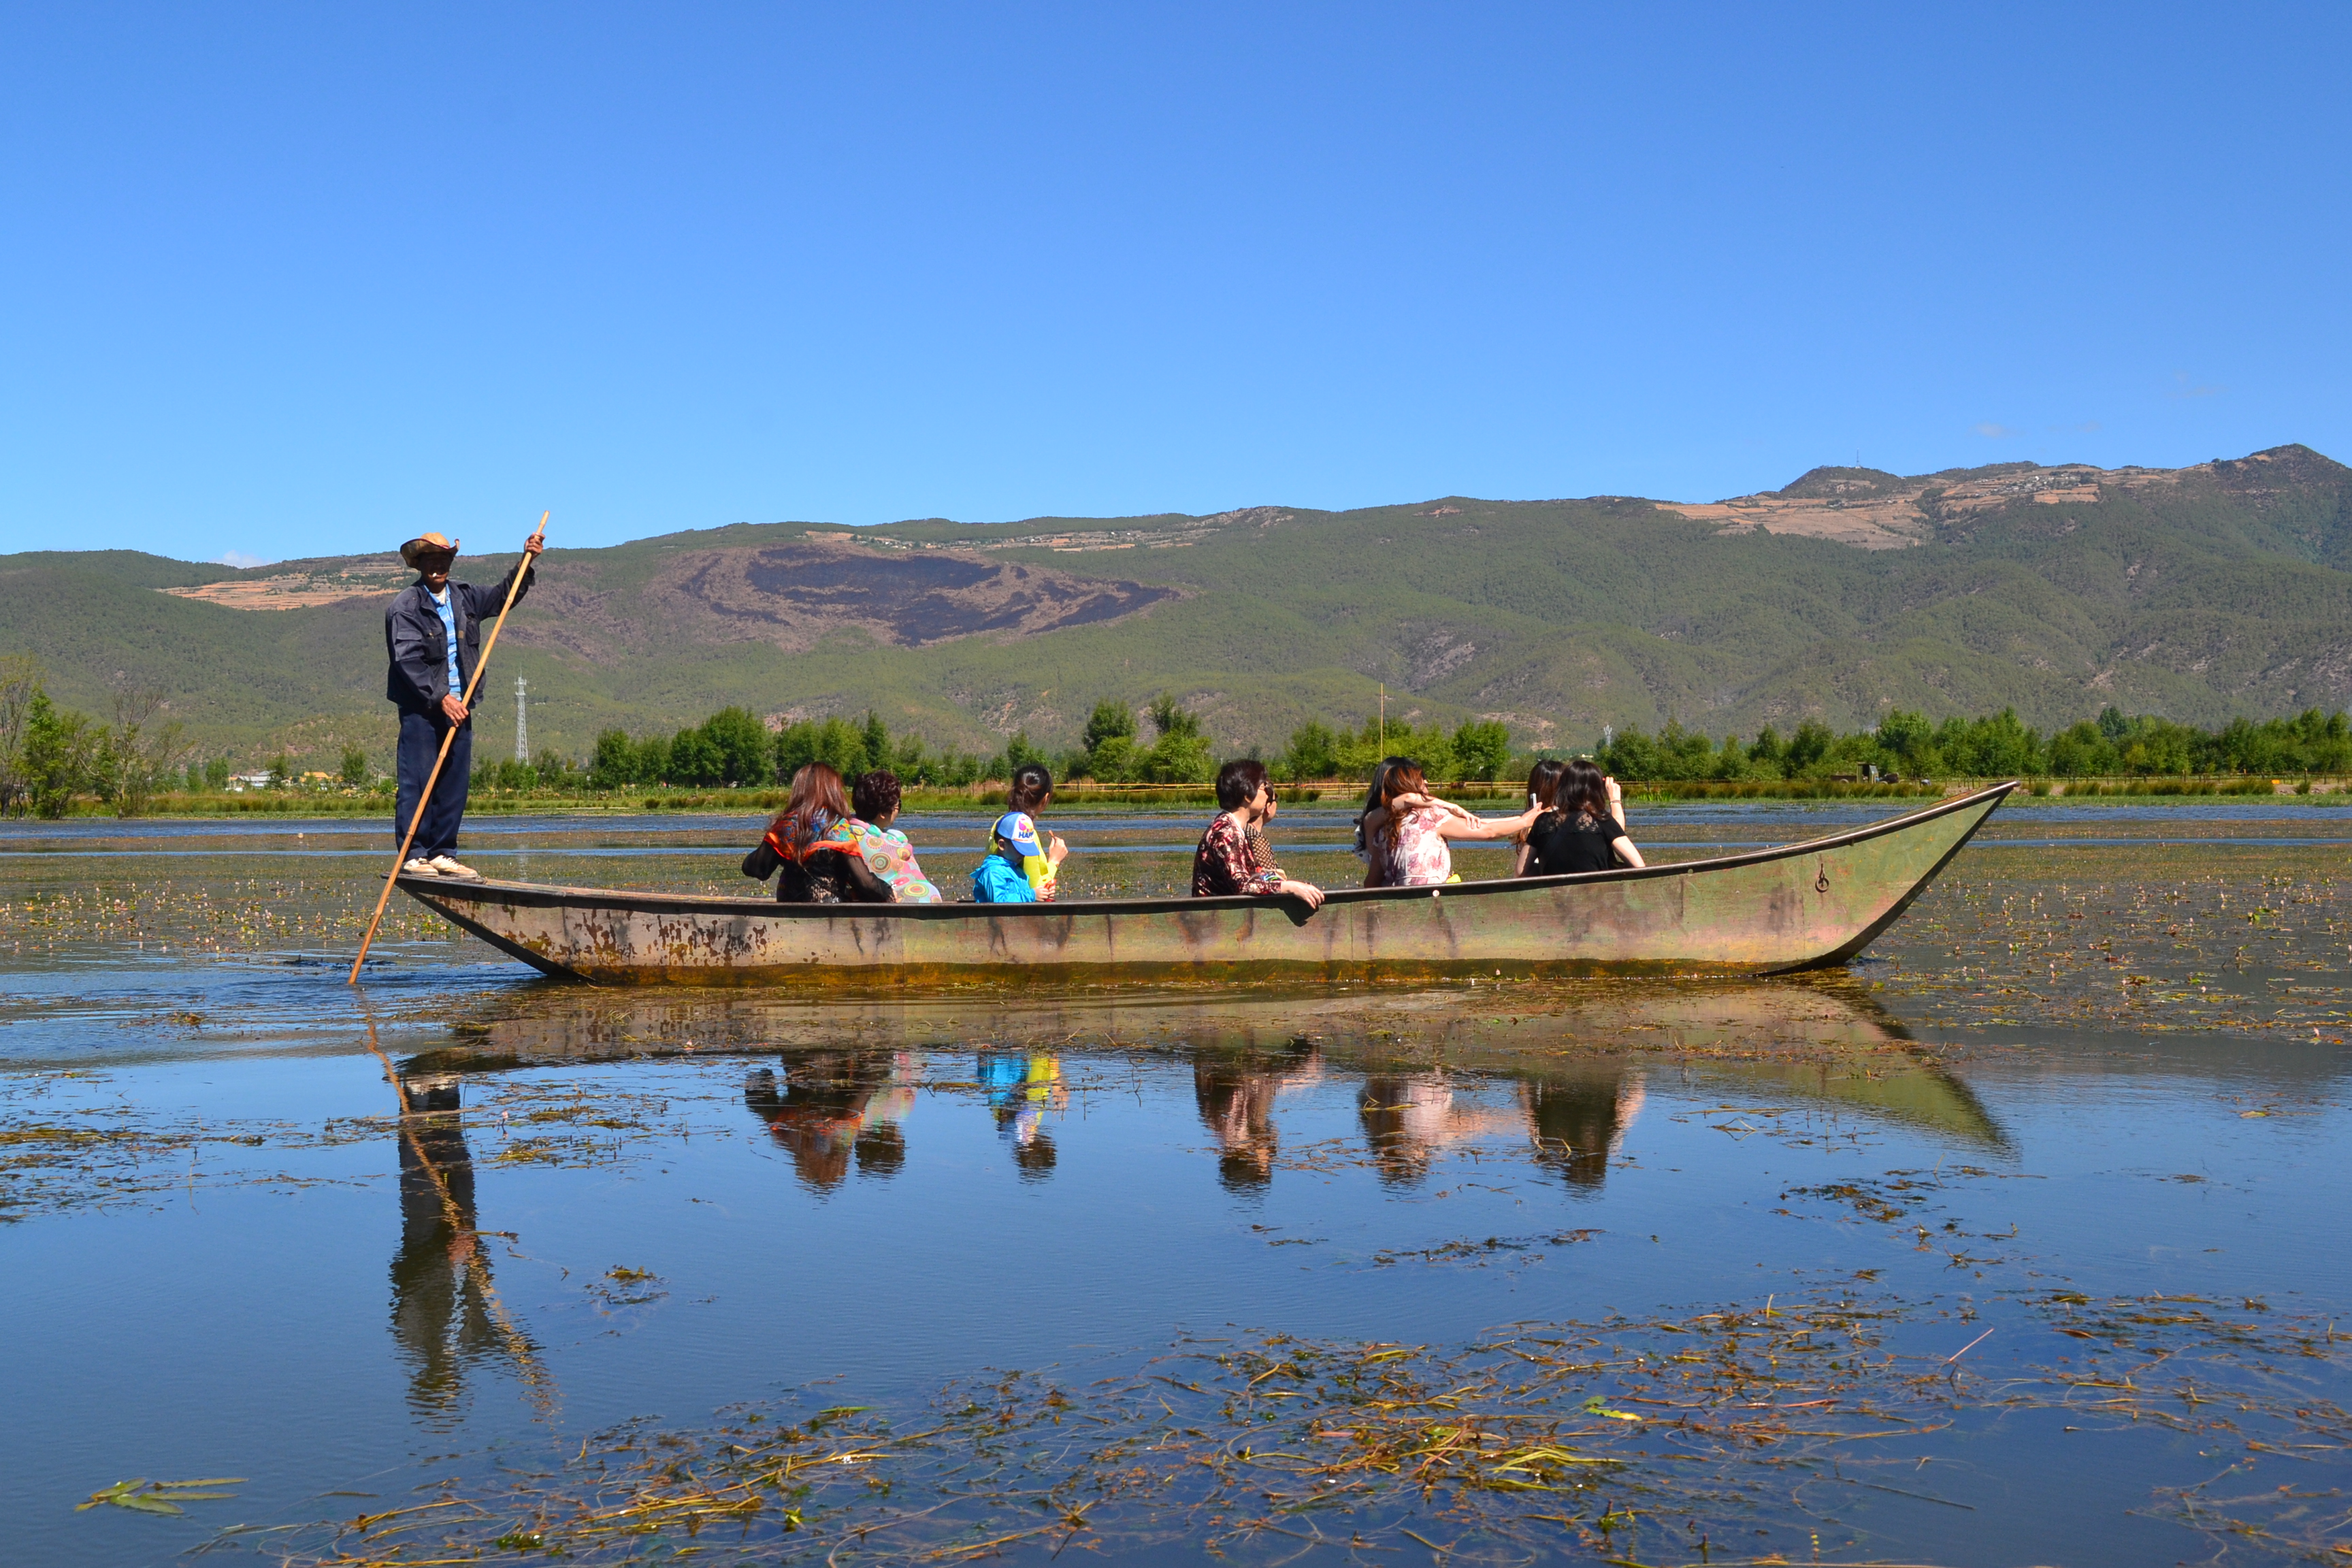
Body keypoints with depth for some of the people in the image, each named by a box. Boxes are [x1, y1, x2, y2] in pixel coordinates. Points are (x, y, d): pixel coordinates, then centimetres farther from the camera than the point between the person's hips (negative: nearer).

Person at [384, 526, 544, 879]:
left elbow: (503, 597, 29)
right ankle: (413, 856, -2)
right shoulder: (404, 606, -7)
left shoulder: (465, 598, 12)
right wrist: (441, 698, -20)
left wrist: (527, 561, 16)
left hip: (457, 706, 6)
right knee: (417, 782, -6)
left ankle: (442, 855, 12)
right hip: (420, 708, -6)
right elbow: (409, 661, -14)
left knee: (454, 783, 6)